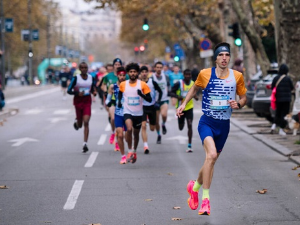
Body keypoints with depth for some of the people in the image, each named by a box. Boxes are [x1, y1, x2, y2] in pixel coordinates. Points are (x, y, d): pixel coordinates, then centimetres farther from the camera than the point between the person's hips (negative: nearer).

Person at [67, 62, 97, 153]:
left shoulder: (91, 78, 2)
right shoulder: (76, 78, -7)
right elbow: (69, 90, -7)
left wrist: (94, 92, -6)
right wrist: (77, 93, -23)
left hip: (87, 102, 1)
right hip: (78, 101, -1)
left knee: (86, 122, -13)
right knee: (80, 125, 10)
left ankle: (85, 144, -14)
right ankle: (76, 121, 50)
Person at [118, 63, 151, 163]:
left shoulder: (143, 84, -7)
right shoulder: (123, 84, -2)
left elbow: (149, 99, -7)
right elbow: (120, 93, 22)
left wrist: (142, 95, -24)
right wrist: (119, 101, 6)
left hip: (138, 113, 1)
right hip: (127, 112, -1)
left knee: (136, 133, 15)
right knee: (129, 129, -26)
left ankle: (134, 151, 38)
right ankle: (130, 151, -14)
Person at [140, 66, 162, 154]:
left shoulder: (152, 82, -4)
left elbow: (160, 91, 5)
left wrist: (158, 101, -7)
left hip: (152, 106, 1)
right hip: (142, 107, -1)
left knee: (152, 128, 10)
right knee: (143, 126, -18)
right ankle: (145, 146, -18)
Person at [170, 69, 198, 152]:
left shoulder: (193, 84, 0)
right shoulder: (179, 83, -11)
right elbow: (171, 93, -8)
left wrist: (195, 96, -4)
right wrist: (177, 96, -28)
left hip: (189, 107, 1)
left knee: (190, 125, -14)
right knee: (181, 128, 11)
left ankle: (189, 145, -12)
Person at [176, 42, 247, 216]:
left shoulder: (237, 76, -2)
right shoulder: (205, 74, -5)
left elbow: (244, 97, 10)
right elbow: (195, 88, 16)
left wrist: (238, 104, -11)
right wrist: (184, 104, 7)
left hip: (224, 125, 3)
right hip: (207, 122, -3)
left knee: (212, 159, 14)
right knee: (211, 155, -25)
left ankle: (195, 186, 41)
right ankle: (205, 198, -20)